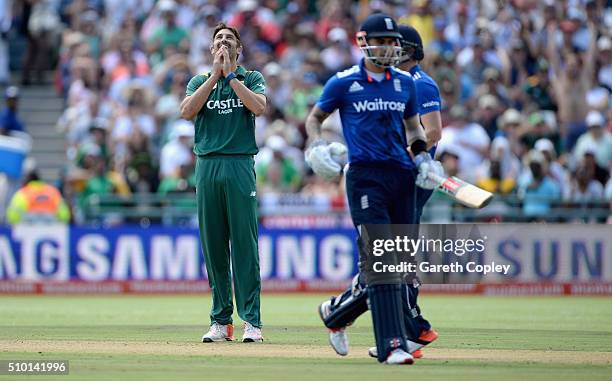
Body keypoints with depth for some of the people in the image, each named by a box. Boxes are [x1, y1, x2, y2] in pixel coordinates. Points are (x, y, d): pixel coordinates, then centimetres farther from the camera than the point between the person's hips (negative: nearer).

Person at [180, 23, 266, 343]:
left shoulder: (251, 78, 11)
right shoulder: (200, 82, 16)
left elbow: (259, 107, -10)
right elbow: (187, 111, -4)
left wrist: (230, 76, -5)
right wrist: (215, 75, -5)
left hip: (240, 165, -3)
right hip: (207, 167, 3)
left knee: (245, 244, -7)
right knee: (213, 245, 3)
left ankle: (252, 321, -8)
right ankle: (221, 321, 7)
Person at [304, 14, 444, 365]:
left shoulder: (405, 83, 13)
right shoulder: (343, 83, 1)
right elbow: (315, 117, 14)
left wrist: (422, 156, 8)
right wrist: (317, 148, -5)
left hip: (402, 176, 5)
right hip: (365, 175, -5)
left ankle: (336, 313, 29)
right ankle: (392, 345, -17)